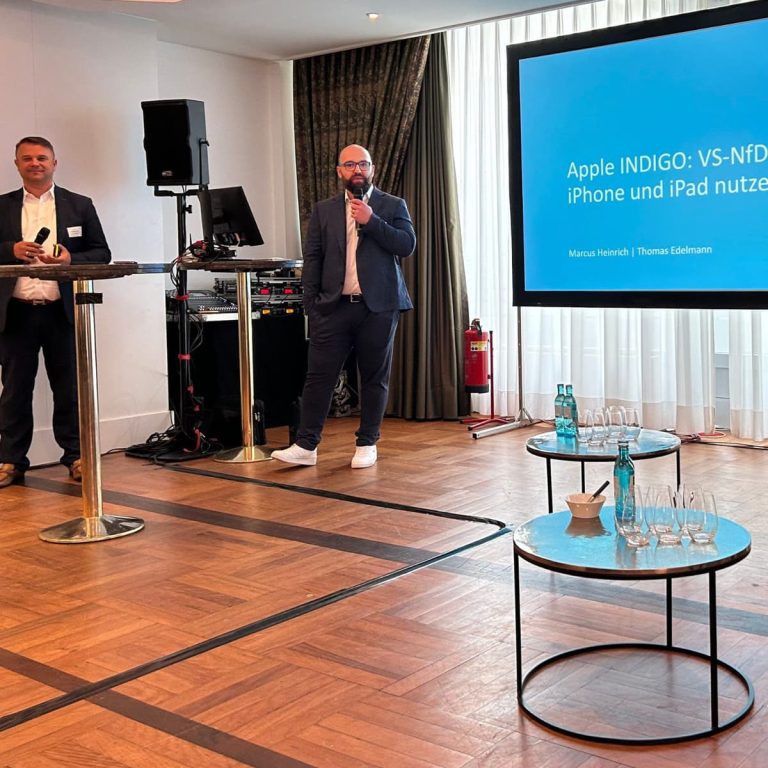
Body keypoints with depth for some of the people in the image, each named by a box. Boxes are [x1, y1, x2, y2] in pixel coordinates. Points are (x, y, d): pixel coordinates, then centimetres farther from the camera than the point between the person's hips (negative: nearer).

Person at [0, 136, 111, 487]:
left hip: (62, 311, -1)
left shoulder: (80, 206, 8)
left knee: (69, 388, 5)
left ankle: (76, 456, 14)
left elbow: (102, 253, 4)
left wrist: (72, 258, -13)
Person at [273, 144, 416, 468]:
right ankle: (306, 445, 1)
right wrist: (312, 303, 1)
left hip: (378, 307, -1)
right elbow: (312, 259, 9)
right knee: (319, 375, -3)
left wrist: (371, 220, -12)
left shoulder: (393, 206, 8)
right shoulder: (323, 211, 12)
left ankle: (367, 444, 16)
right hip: (333, 306, 1)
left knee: (374, 378, 5)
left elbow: (407, 245, -5)